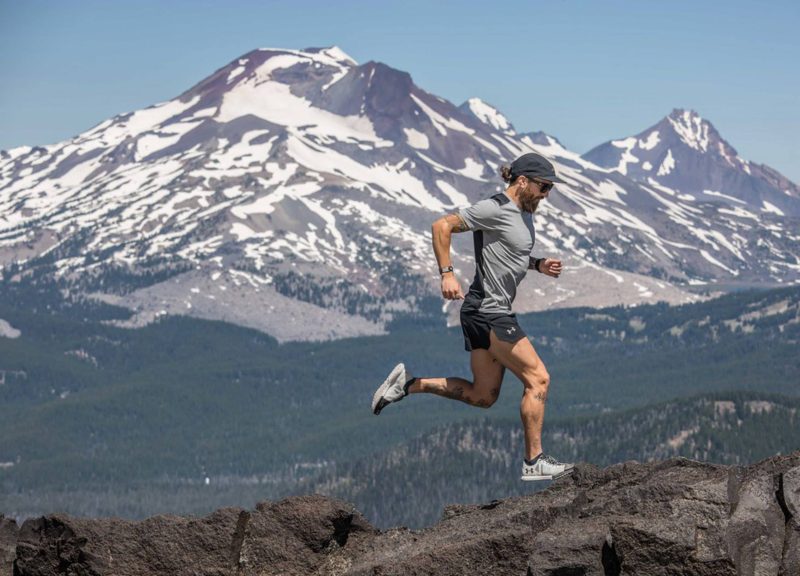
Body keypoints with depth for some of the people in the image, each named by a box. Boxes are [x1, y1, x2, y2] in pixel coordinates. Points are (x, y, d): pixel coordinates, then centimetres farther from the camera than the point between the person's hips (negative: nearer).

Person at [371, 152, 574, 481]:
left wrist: (538, 265, 10)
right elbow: (442, 226, -15)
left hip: (496, 313, 10)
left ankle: (408, 384, 14)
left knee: (482, 397, 11)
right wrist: (447, 274, -22)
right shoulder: (495, 210, -15)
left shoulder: (525, 214, 13)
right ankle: (534, 462, -3)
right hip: (487, 313, -10)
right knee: (538, 379, -8)